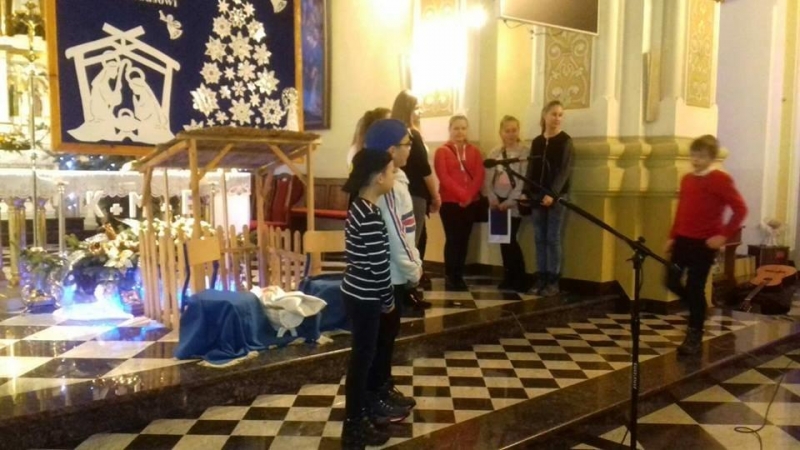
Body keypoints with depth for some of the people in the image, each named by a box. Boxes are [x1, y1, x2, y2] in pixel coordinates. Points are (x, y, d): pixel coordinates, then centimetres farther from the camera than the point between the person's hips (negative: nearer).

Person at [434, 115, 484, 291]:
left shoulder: (474, 151, 12)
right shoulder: (442, 151, 2)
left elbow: (480, 175, 3)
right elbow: (444, 177, -8)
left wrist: (469, 195, -12)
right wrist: (462, 194, -18)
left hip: (471, 202, 3)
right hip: (450, 202, -3)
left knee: (464, 239, 5)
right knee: (452, 239, -6)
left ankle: (459, 276, 13)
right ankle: (450, 277, 2)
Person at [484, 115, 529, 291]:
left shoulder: (525, 152, -4)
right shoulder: (494, 153, 11)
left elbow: (524, 180, -12)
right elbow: (488, 180, 7)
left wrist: (509, 201, -18)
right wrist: (492, 199, -8)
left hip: (514, 203, -5)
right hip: (498, 201, 5)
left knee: (510, 239, -9)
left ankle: (520, 279, 3)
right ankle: (509, 277, 16)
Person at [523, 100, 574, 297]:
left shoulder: (565, 141, -3)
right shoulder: (536, 141, 13)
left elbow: (564, 170, -12)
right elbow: (531, 169, 13)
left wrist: (552, 194, -21)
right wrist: (526, 192, 3)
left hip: (556, 196, -5)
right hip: (537, 196, 5)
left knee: (553, 238, -2)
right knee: (539, 238, 6)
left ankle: (553, 281, 3)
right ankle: (541, 279, 11)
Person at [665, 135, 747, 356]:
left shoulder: (720, 180, -10)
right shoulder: (686, 179, 10)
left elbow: (740, 209, -13)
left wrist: (723, 235, -16)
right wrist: (672, 237, 15)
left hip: (704, 243, -6)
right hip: (683, 239, 7)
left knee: (695, 288, -3)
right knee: (672, 281, 7)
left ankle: (694, 337, 10)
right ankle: (698, 311, 33)